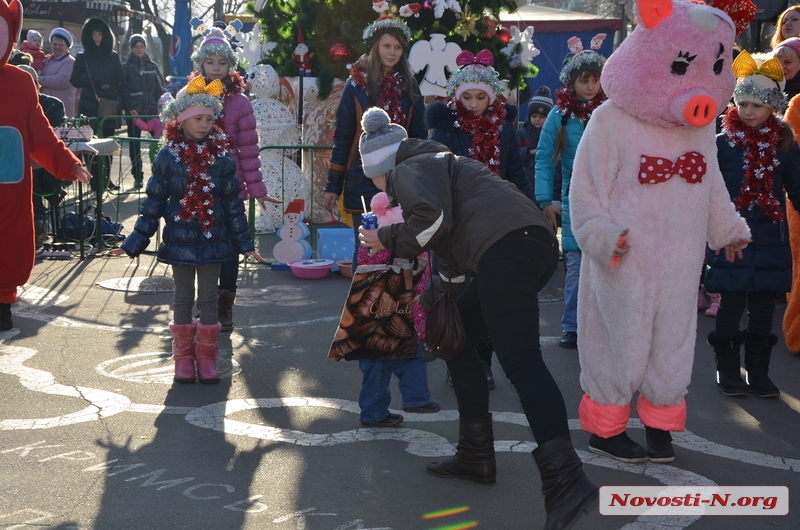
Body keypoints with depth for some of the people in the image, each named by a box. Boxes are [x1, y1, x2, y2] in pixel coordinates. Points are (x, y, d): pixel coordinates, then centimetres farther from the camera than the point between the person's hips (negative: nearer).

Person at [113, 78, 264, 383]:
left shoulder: (221, 157, -2)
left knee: (209, 298, 7)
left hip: (213, 240, 1)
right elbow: (154, 202, -2)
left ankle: (207, 357, 18)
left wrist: (245, 243, 4)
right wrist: (135, 242, -5)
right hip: (180, 240, -1)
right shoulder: (168, 157, -6)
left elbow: (233, 203, 4)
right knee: (183, 298, 9)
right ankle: (183, 358, 20)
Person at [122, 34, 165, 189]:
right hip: (133, 111, -1)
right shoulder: (126, 67, 4)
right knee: (134, 144, 0)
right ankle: (137, 177, 4)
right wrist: (129, 108, -12)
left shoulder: (152, 66, 12)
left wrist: (156, 105, 1)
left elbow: (160, 88, 13)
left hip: (151, 111, 1)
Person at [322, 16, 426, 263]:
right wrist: (333, 185, -2)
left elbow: (419, 137, 9)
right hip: (364, 182, -2)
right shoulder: (357, 84, -1)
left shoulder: (409, 86, 7)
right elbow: (342, 138, 0)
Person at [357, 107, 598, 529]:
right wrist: (429, 301, 49)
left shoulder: (409, 169, 10)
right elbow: (452, 262, 41)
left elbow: (433, 218, -13)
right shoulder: (435, 164, 37)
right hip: (535, 244, 10)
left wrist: (387, 239, 3)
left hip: (507, 244, -10)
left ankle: (566, 481, -35)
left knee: (520, 360, -20)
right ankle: (475, 455, 21)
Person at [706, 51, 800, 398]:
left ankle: (758, 372, 19)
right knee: (731, 307, 4)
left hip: (770, 241, 2)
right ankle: (728, 370, 16)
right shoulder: (722, 144, -3)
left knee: (763, 309, 8)